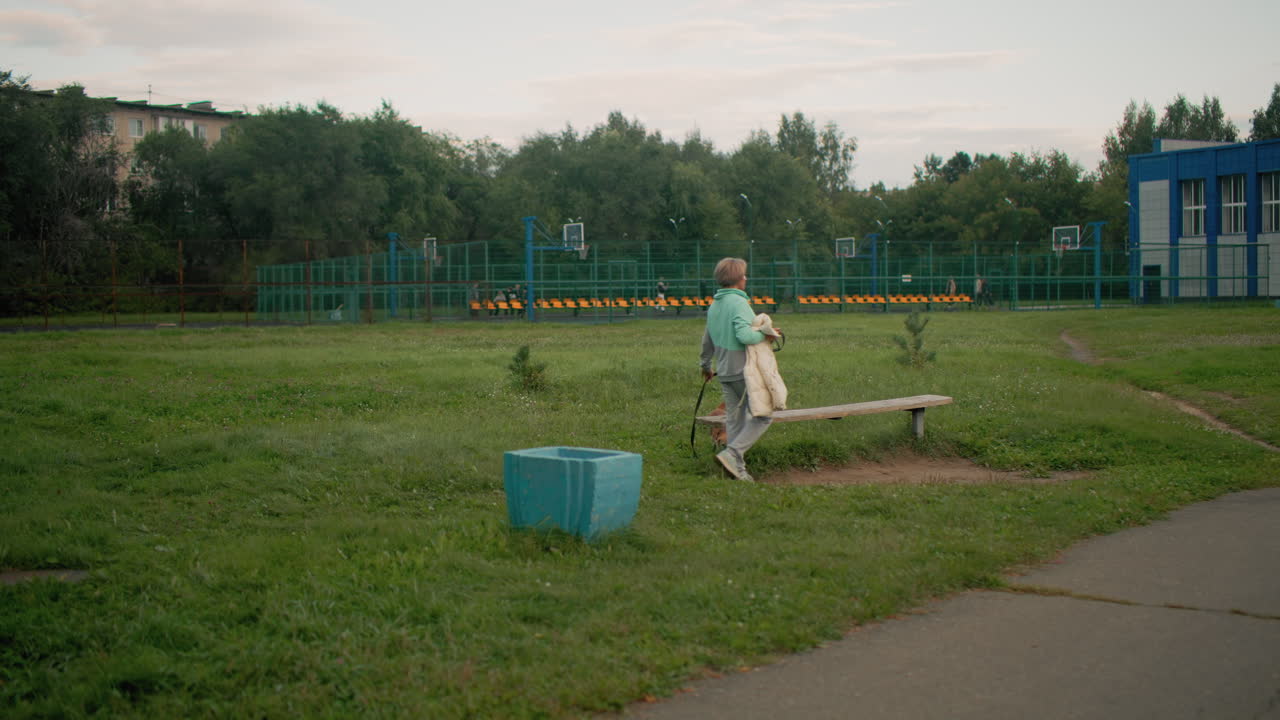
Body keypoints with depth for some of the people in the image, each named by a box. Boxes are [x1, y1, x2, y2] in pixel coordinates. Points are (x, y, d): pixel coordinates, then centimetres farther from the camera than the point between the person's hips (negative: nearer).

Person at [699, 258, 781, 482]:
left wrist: (706, 366, 35)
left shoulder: (714, 306, 11)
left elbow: (707, 341, 21)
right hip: (745, 371, -8)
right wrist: (765, 335, -13)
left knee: (734, 419, 13)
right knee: (763, 416, 1)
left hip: (725, 372, 8)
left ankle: (738, 468, 14)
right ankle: (732, 453, -10)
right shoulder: (738, 303, -16)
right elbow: (744, 335, -30)